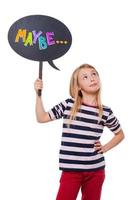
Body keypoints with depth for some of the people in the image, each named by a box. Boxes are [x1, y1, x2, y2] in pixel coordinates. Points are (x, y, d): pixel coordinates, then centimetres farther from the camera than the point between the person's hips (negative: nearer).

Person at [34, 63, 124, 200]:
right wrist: (38, 95, -6)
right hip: (71, 170, -2)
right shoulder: (68, 105, -3)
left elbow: (120, 134, 17)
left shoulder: (105, 112, 0)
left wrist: (105, 148, 4)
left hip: (96, 170, 2)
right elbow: (41, 118, 3)